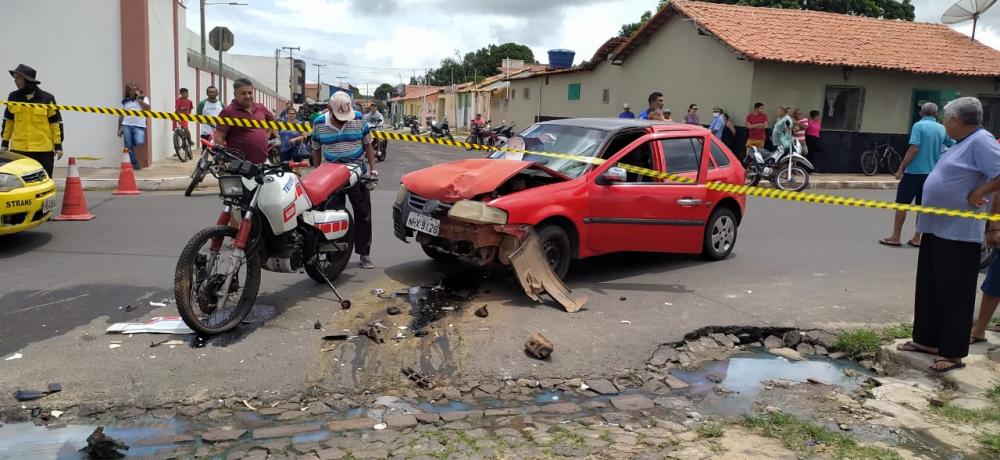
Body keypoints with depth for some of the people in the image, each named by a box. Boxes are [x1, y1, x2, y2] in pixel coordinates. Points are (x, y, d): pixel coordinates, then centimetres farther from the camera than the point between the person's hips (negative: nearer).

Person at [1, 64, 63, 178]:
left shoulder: (47, 99, -4)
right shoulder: (13, 97, 5)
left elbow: (56, 122, -1)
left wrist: (58, 145, -4)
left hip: (44, 150, -2)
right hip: (18, 149, 3)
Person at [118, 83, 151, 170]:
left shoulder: (143, 98, 10)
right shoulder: (125, 101, 14)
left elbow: (147, 108, -10)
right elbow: (121, 115, 17)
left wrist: (138, 98, -6)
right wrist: (119, 129, 13)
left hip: (139, 125, -2)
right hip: (126, 125, 2)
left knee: (139, 142, -23)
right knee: (129, 146, -2)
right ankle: (134, 164, 8)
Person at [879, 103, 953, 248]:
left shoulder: (919, 126, -9)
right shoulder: (942, 129, 6)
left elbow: (914, 149, -17)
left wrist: (901, 168, -13)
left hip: (914, 171, -5)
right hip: (932, 173, 5)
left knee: (901, 204, 3)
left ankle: (895, 237, 5)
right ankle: (916, 239, 12)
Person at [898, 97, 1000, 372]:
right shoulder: (963, 143, 15)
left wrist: (977, 195, -18)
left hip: (958, 233, -10)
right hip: (937, 228, 10)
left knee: (953, 294, -2)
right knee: (929, 288, 16)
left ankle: (953, 353, 7)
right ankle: (927, 340, 28)